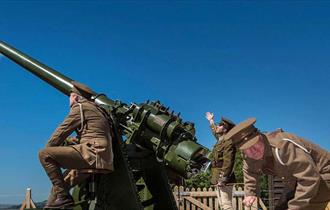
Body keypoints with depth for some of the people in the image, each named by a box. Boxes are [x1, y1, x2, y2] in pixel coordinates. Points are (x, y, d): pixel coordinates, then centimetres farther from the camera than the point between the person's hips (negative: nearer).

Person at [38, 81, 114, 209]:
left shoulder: (80, 107, 0)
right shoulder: (95, 109, 28)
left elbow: (62, 131, 0)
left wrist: (47, 149, 12)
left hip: (92, 153, -10)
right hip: (101, 157, 10)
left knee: (44, 154, -11)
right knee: (61, 182, 20)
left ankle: (63, 196, -13)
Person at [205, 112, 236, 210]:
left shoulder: (228, 143, -14)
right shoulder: (220, 140, 15)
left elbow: (228, 163, -22)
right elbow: (215, 132, 39)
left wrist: (222, 179, -26)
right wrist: (211, 121, 51)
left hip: (224, 180, -10)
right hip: (219, 179, 10)